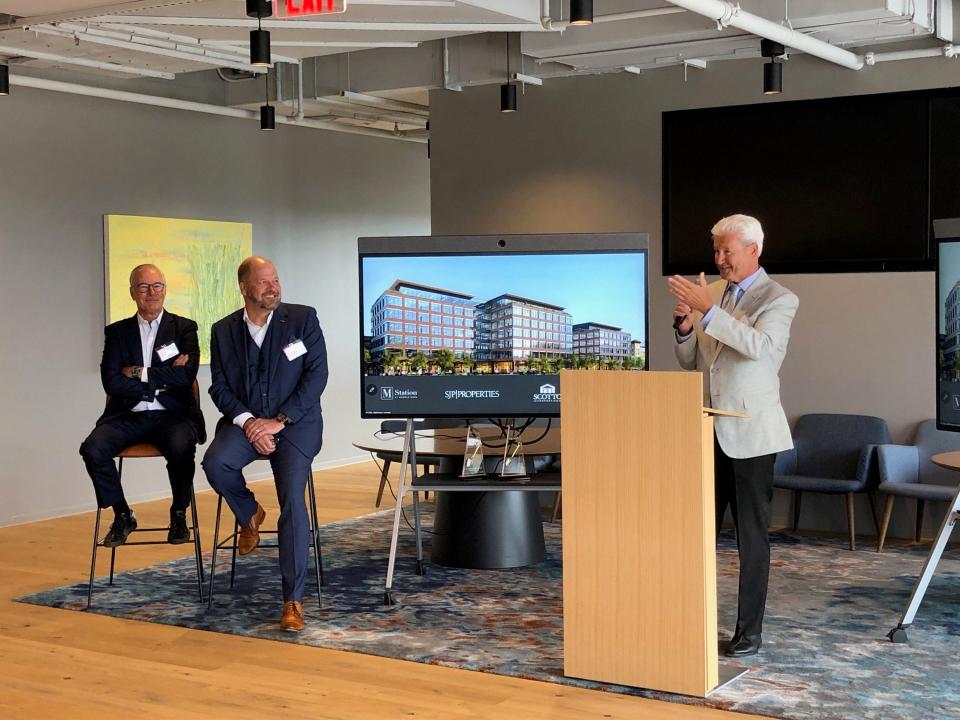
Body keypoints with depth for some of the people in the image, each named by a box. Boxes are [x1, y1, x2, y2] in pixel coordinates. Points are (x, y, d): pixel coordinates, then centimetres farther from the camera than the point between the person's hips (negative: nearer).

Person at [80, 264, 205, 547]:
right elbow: (111, 382, -2)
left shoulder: (184, 328, 8)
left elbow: (186, 375, -8)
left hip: (172, 415, -2)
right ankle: (122, 516, -3)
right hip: (128, 415, 2)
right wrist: (162, 379, -8)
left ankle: (178, 515, -7)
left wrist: (139, 373, -7)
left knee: (181, 447, -34)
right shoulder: (117, 332, 12)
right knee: (93, 448, -26)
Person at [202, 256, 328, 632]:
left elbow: (316, 375, -6)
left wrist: (279, 421, -14)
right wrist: (247, 421, -15)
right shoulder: (223, 331, 6)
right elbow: (219, 387, 4)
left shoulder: (303, 319, -1)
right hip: (245, 420, 2)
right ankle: (250, 515, 6)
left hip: (295, 422, -2)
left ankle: (293, 600, -14)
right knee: (215, 463, -29)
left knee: (293, 499, -21)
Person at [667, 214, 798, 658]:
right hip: (707, 432, 5)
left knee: (752, 537, 3)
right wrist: (684, 327, -7)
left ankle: (749, 632, 11)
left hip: (749, 433, -5)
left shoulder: (779, 299, -5)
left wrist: (707, 310, -31)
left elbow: (760, 345, -26)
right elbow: (689, 362, 13)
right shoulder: (709, 293, 11)